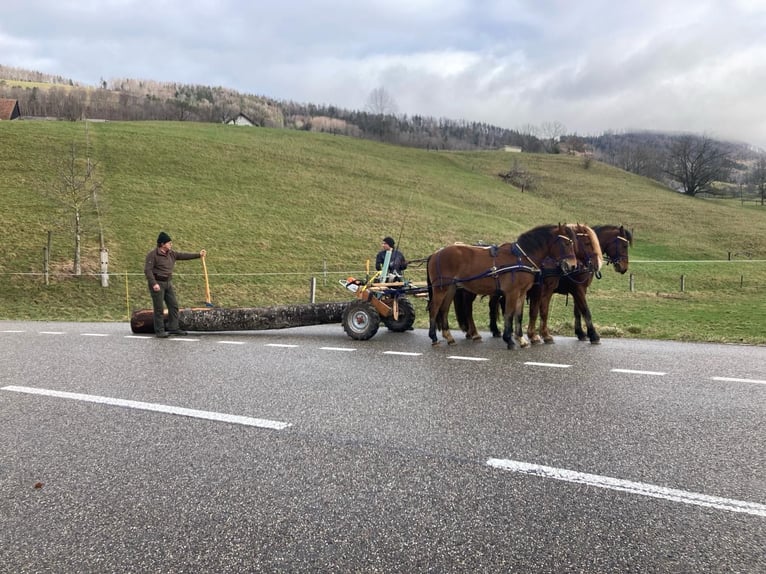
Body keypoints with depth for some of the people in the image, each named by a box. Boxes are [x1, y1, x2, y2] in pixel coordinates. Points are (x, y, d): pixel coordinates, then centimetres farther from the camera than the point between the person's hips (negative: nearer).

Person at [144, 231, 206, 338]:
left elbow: (183, 255, 18)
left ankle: (173, 328, 13)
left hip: (168, 283, 8)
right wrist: (154, 283, -24)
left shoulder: (171, 253, 10)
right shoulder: (152, 254, -12)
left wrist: (198, 255, 18)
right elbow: (147, 270, -16)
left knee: (174, 306, 6)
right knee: (159, 308, -4)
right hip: (157, 283, -8)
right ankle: (159, 331, 3)